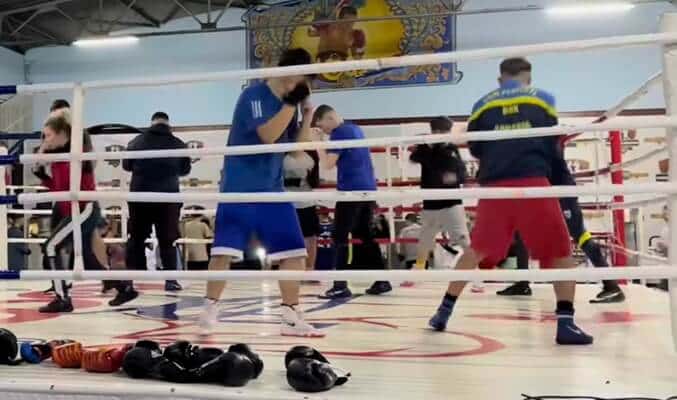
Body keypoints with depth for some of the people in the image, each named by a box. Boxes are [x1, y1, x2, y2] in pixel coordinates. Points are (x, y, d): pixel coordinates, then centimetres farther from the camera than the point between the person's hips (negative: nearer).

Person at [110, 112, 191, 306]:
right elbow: (185, 170, 12)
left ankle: (128, 284, -4)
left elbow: (126, 165, 12)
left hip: (140, 196, 1)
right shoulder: (178, 144, 0)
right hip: (168, 197, 0)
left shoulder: (137, 141, 1)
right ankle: (170, 280, 18)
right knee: (167, 240, 12)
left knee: (135, 239, 5)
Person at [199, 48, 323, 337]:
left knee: (294, 251, 2)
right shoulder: (254, 96, -12)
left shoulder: (287, 103, 9)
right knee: (225, 250, -7)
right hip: (239, 189, -6)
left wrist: (308, 112, -1)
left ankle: (291, 318, 11)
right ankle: (209, 310, 12)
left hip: (273, 191, 7)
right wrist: (292, 103, -20)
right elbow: (267, 135, -23)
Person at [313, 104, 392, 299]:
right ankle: (382, 281, 13)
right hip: (368, 189, 9)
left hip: (351, 191, -9)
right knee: (366, 236, 14)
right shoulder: (356, 129, 18)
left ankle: (340, 286, -6)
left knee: (340, 238, -4)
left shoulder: (339, 133, -9)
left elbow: (328, 164, -15)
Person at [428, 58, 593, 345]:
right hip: (533, 183, -2)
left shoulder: (483, 105, 11)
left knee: (477, 250, 16)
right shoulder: (543, 99, 10)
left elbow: (474, 149, 14)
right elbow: (553, 147, 11)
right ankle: (565, 322, 4)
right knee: (560, 251, 11)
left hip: (494, 186, 2)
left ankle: (445, 310, 19)